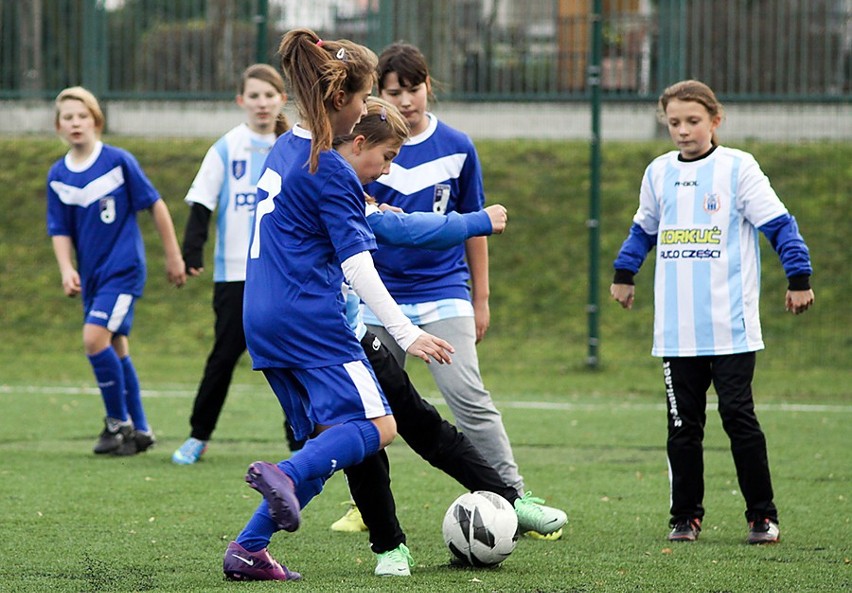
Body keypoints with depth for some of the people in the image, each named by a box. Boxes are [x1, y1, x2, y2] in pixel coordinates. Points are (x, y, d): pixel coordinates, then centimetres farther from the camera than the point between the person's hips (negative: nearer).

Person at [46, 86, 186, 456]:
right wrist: (67, 270, -12)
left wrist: (173, 256, 0)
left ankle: (119, 422, -5)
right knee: (114, 349, 11)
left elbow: (155, 205, -3)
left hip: (123, 268, -6)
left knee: (95, 338, -19)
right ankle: (139, 430, 22)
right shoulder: (58, 176, 3)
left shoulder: (118, 161, -10)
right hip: (91, 274, 6)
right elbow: (60, 230, 5)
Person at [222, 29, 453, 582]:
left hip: (263, 322, 9)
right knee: (378, 426, -10)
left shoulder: (283, 151, 15)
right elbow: (357, 265, -15)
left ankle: (249, 549, 1)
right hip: (311, 318, -9)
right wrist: (406, 333, -16)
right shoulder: (331, 171, -11)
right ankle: (285, 475, -32)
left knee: (330, 440, 10)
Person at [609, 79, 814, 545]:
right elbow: (644, 229, 27)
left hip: (730, 327, -4)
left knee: (738, 417, -6)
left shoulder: (737, 167, -3)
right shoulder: (659, 173, 11)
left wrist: (799, 278, -7)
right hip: (677, 331, 4)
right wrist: (623, 274, 27)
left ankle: (762, 515, 1)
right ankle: (686, 516, 11)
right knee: (683, 425, 5)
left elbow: (779, 225, -3)